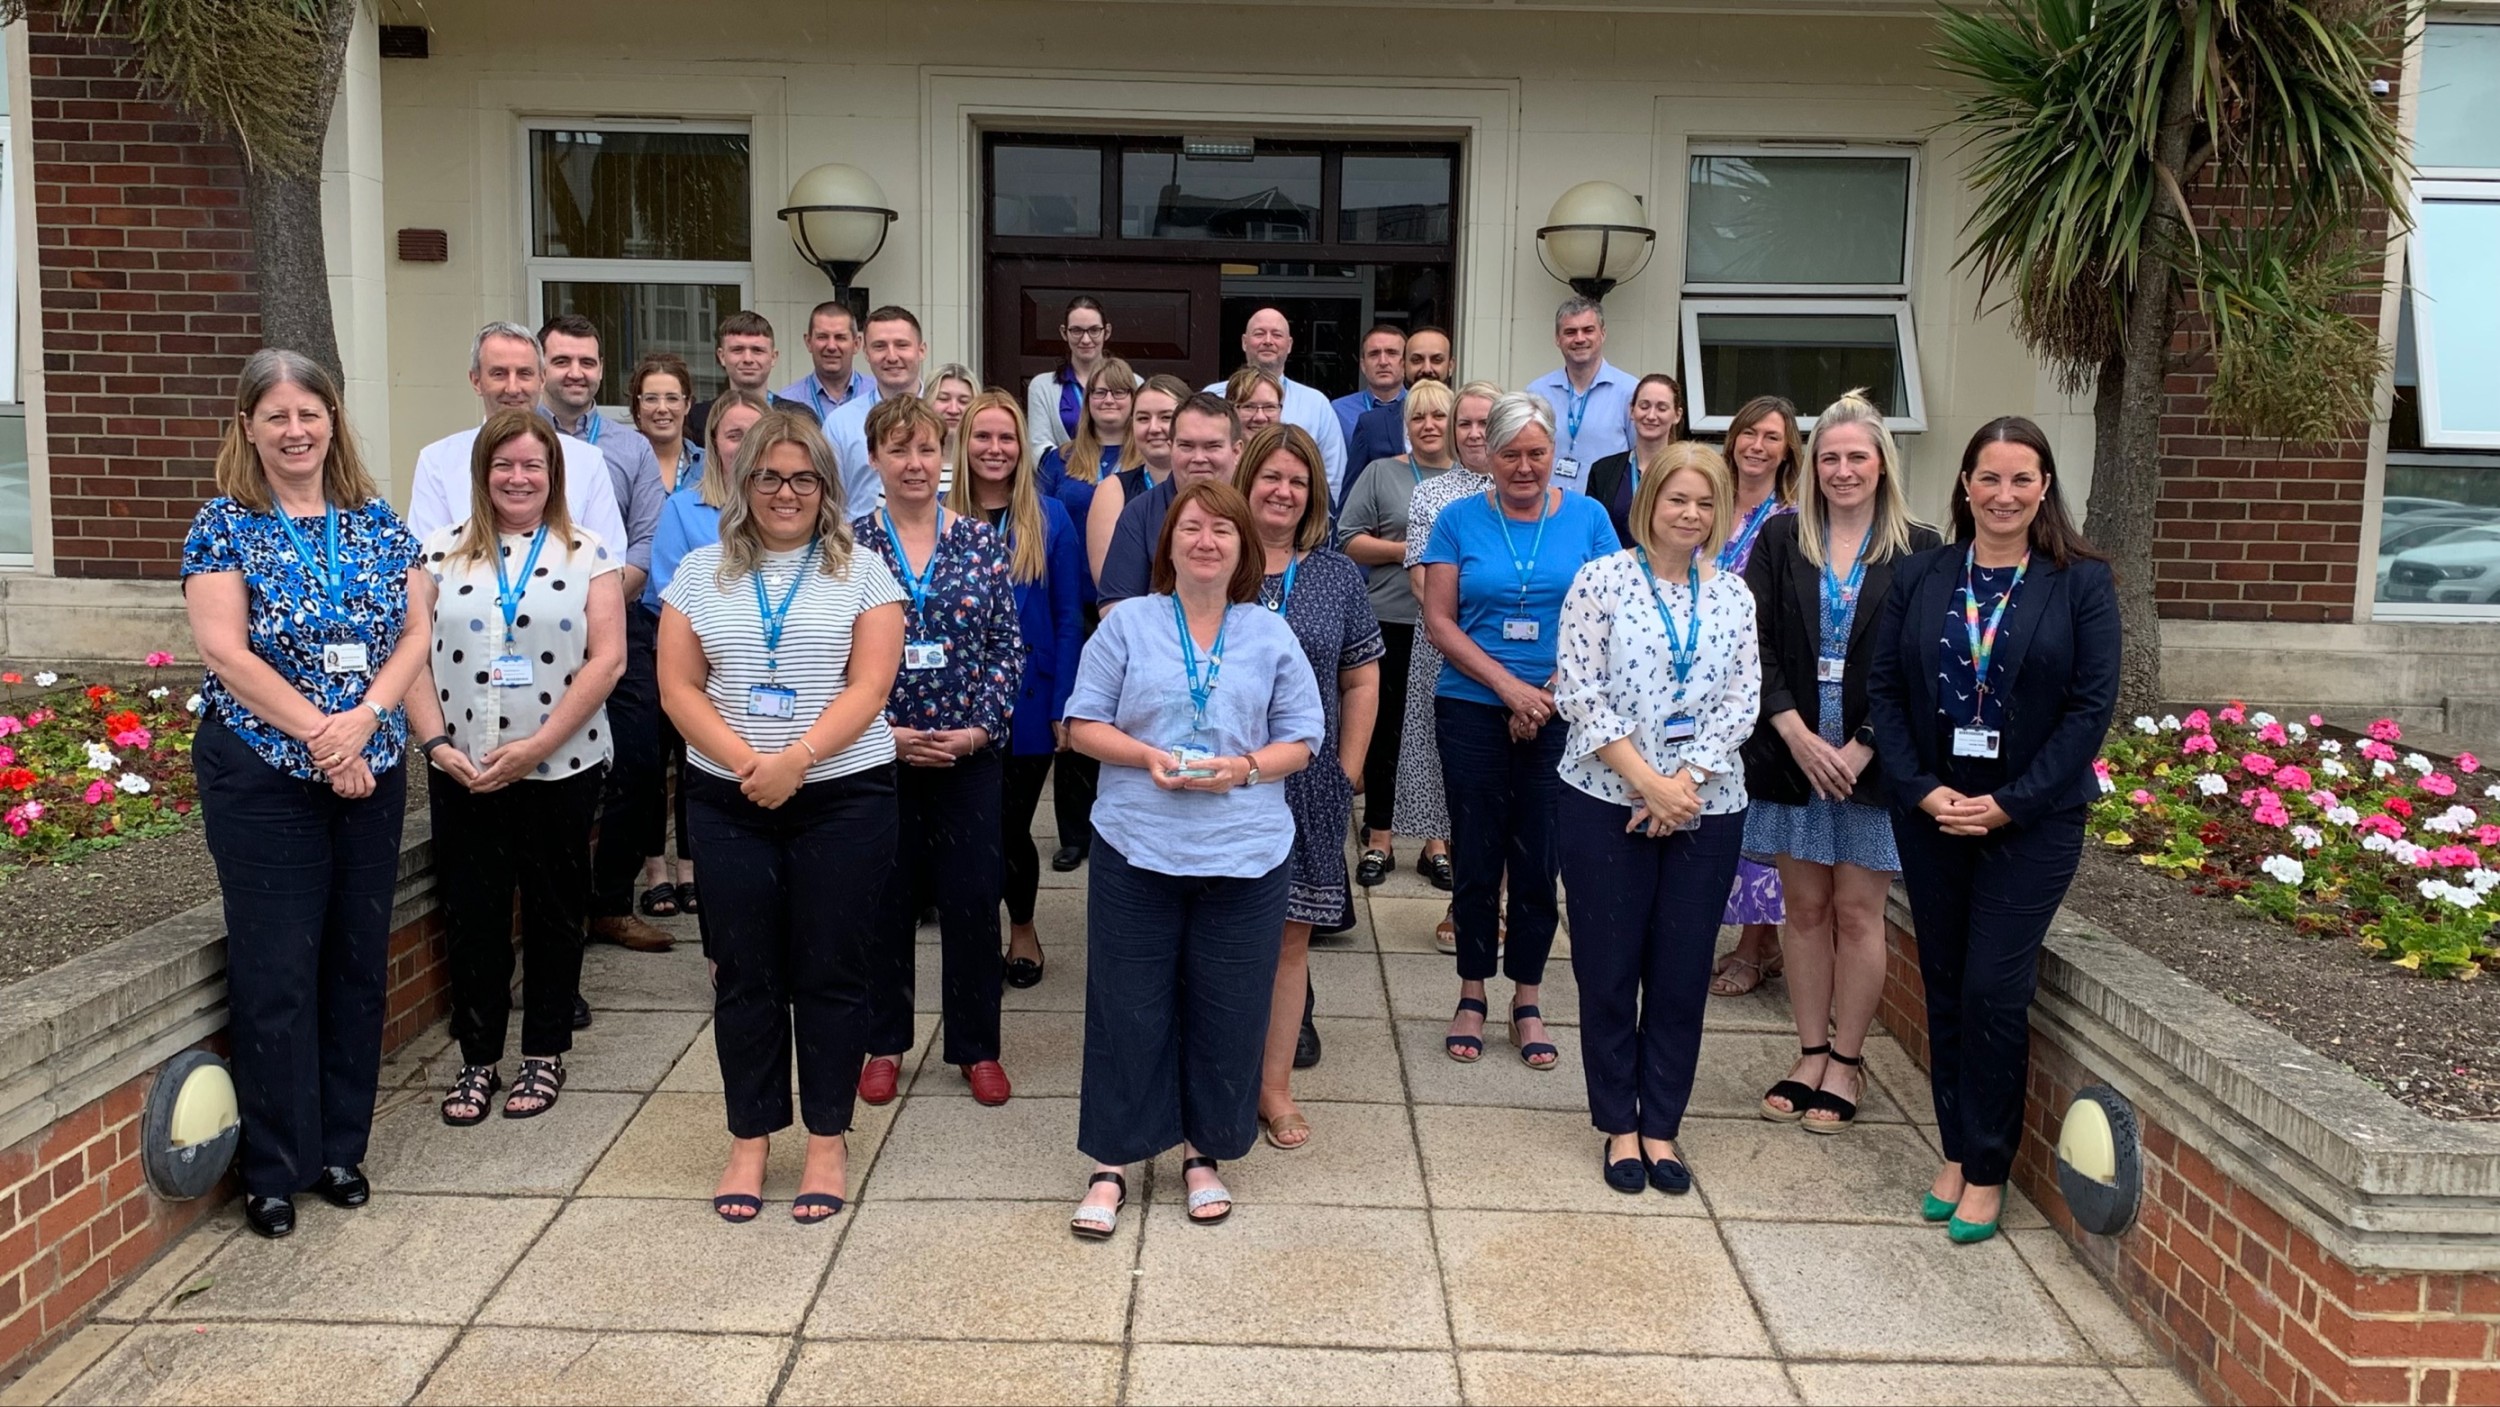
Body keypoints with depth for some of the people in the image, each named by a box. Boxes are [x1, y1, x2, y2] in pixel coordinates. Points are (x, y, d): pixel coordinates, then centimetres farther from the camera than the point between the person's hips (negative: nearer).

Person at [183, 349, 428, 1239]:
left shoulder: (377, 522, 7)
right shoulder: (224, 525, -3)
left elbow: (415, 634, 2)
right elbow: (224, 649, -12)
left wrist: (362, 718, -15)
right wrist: (320, 736, -17)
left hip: (372, 772, 4)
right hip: (262, 774, -4)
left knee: (358, 960, 10)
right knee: (275, 971, 0)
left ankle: (341, 1149, 23)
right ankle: (272, 1168, 14)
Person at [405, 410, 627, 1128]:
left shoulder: (588, 555, 1)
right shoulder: (441, 554, 6)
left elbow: (606, 659, -8)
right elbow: (411, 655, 1)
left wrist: (536, 746, -15)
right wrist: (436, 743, -12)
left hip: (561, 770, -1)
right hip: (461, 772, 2)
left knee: (553, 912, 9)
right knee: (471, 914, 8)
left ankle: (544, 1054, 23)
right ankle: (478, 1058, 22)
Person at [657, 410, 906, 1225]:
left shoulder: (862, 573, 2)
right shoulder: (701, 573, 8)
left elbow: (869, 686, -7)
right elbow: (678, 687, 2)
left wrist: (795, 760, -18)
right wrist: (746, 761, -13)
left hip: (842, 798, -2)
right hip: (728, 800, 2)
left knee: (829, 970, 3)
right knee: (744, 972, 8)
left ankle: (827, 1142, 16)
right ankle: (749, 1140, 20)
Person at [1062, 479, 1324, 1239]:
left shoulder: (1271, 635, 7)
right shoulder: (1127, 625, 4)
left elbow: (1302, 741, 6)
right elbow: (1084, 723, 3)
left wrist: (1244, 767, -13)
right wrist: (1146, 756, -15)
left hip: (1245, 855, 1)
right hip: (1137, 850, -1)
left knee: (1226, 1012, 8)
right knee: (1127, 1008, 5)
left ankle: (1204, 1153, 27)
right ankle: (1111, 1163, 18)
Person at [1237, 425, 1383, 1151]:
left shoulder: (1338, 575, 6)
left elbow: (1361, 681, 9)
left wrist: (1347, 772, 4)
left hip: (1307, 788, 2)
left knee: (1291, 936, 8)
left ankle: (1275, 1085, 21)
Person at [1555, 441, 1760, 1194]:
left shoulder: (1733, 595, 7)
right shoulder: (1601, 580, -4)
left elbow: (1740, 704, 2)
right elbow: (1579, 693, -10)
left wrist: (1685, 781, -12)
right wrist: (1647, 781, -15)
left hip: (1706, 809, 3)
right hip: (1607, 802, -3)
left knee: (1683, 973, 8)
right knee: (1608, 970, 5)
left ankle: (1661, 1125, 23)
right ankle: (1618, 1125, 21)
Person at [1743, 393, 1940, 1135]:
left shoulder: (1918, 549, -1)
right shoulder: (1781, 538, 4)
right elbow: (1755, 642, -1)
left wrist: (1861, 748, -12)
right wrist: (1797, 734, -11)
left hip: (1873, 762, -2)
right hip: (1792, 753, 2)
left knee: (1857, 913, 4)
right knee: (1805, 907, 9)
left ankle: (1845, 1063, 17)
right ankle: (1811, 1056, 20)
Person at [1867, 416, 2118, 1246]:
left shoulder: (2081, 583, -4)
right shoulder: (1920, 578, 3)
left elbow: (2091, 705, -8)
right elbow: (1884, 688, 2)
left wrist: (2008, 803, -13)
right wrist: (1923, 790, -10)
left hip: (2033, 821, -3)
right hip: (1930, 816, 3)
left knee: (1994, 992, -4)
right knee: (1944, 988, 10)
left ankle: (1987, 1171, 12)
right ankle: (1955, 1153, 24)